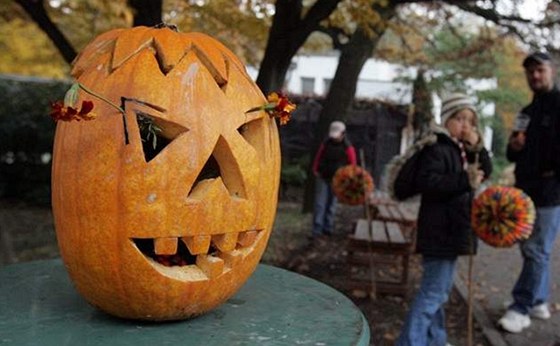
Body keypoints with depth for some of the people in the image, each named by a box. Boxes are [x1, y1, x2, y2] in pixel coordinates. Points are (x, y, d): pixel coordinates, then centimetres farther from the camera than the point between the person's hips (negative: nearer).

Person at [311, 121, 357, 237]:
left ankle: (328, 228, 15)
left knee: (331, 204, 5)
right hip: (322, 178, 1)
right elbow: (318, 157, 8)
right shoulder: (326, 143, 0)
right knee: (320, 203, -6)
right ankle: (317, 229, -8)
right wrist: (315, 171, 2)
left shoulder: (348, 147, -7)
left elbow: (352, 164, -1)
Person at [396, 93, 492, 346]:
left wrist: (477, 148, -2)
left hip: (454, 229, 10)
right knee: (433, 290, -10)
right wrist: (466, 181, -29)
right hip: (440, 230, -10)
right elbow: (427, 182, -27)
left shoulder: (462, 149, 14)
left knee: (441, 287, 18)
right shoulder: (436, 148, -15)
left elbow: (486, 172, 13)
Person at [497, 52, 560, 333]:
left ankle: (521, 309, 0)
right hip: (527, 192, 8)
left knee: (536, 252, -5)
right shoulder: (527, 112, 18)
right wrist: (513, 147, 2)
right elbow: (515, 155, 23)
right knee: (532, 250, 13)